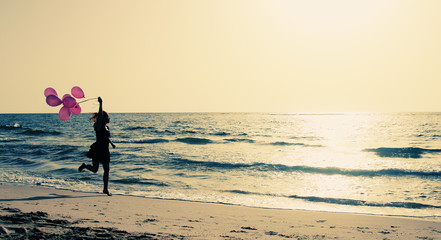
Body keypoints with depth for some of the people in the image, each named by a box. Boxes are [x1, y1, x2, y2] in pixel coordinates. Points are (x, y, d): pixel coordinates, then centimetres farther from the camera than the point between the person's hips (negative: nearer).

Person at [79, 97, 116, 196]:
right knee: (94, 169, -3)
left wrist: (112, 143, 21)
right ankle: (84, 165, 30)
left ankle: (106, 189, 13)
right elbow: (100, 116, -27)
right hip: (97, 150, -7)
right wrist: (100, 104, -32)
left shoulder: (106, 127, 12)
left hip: (105, 151, 7)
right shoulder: (98, 126, -11)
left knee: (107, 170, 5)